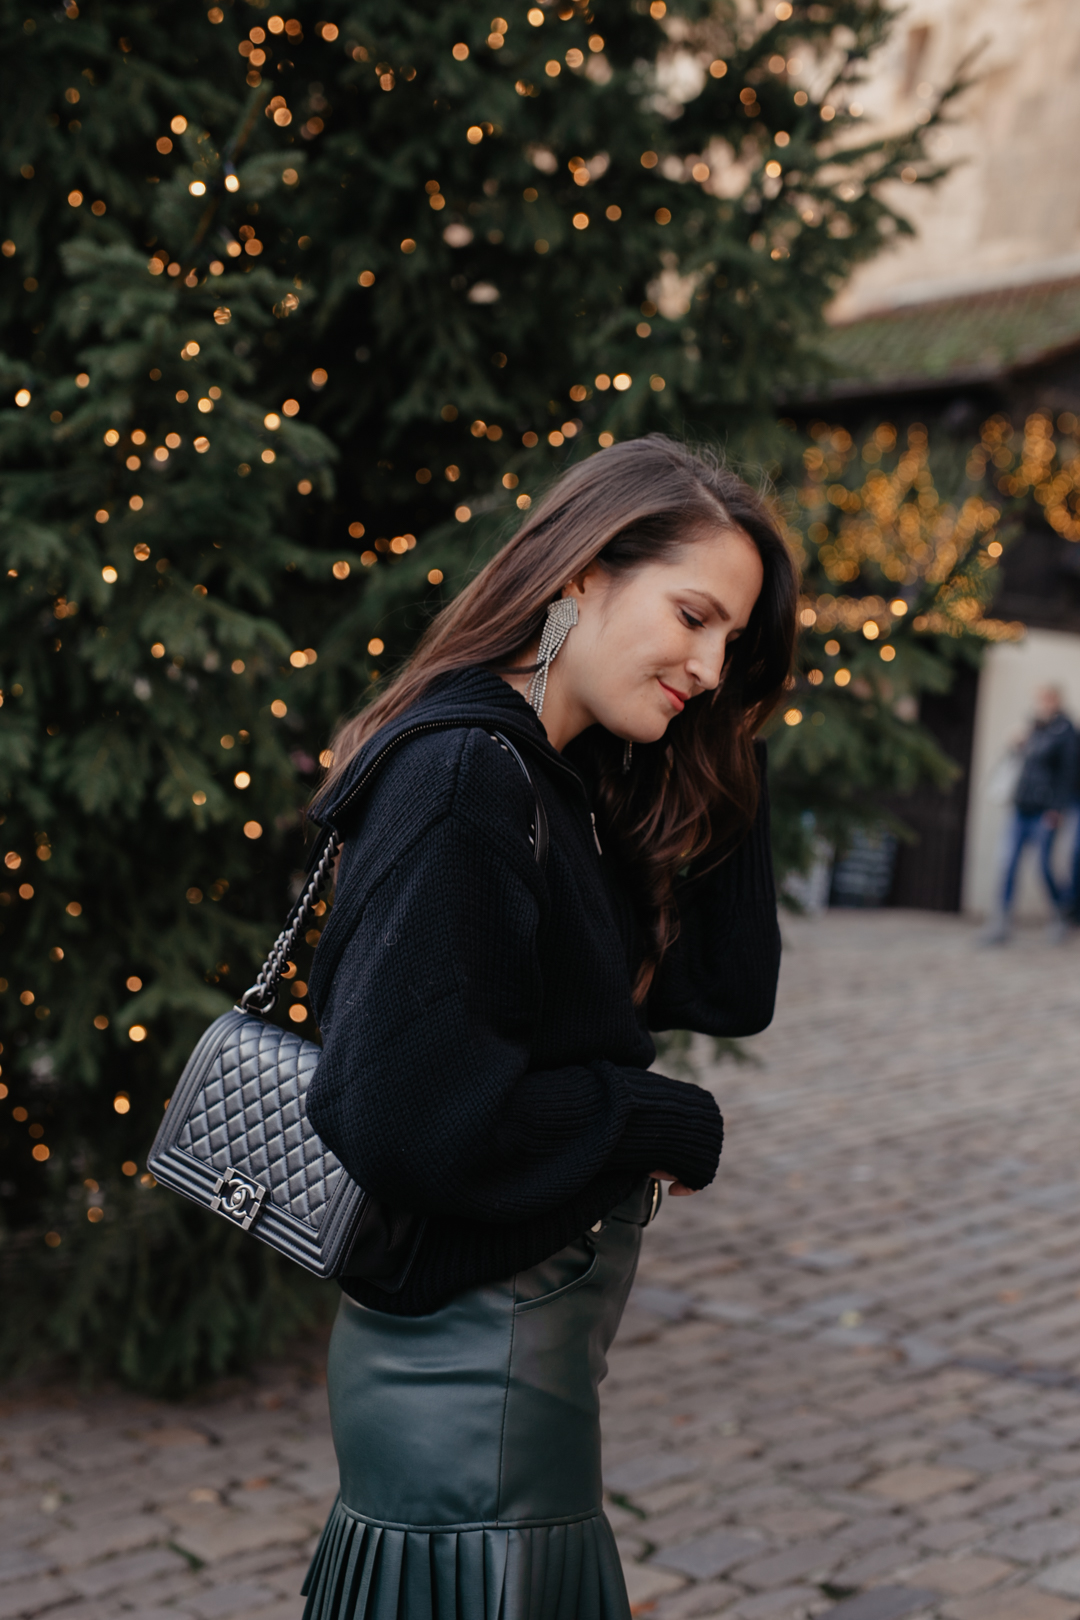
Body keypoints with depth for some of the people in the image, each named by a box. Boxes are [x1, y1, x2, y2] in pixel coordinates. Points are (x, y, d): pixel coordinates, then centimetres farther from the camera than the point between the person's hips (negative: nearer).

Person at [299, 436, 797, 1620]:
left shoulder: (568, 788, 7)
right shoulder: (463, 779, -22)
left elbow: (731, 991, 4)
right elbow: (407, 1115, -29)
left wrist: (722, 764, -2)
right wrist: (674, 1128, -16)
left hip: (527, 1333, 9)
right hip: (466, 1363, -9)